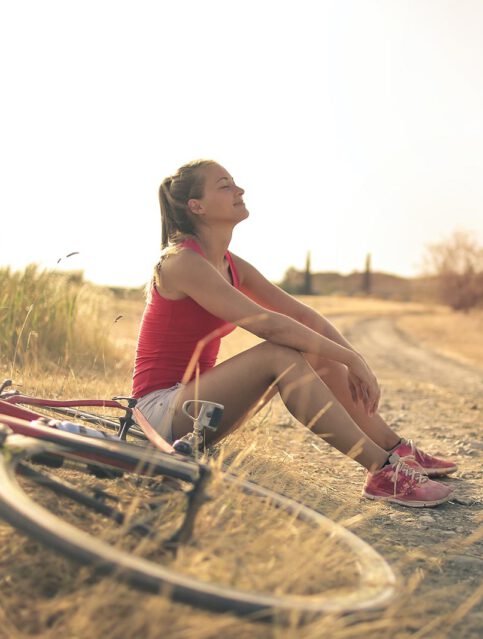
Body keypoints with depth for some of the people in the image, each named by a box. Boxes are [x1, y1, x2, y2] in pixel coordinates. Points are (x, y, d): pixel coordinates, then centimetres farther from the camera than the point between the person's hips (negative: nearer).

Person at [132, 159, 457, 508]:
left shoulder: (231, 265, 9)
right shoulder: (181, 261, -19)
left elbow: (302, 314, 4)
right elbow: (267, 323, -27)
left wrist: (355, 359, -10)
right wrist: (350, 359, -24)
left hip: (192, 396, 9)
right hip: (161, 410, -8)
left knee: (317, 353, -2)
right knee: (279, 354, -28)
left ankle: (398, 450, 3)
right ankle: (382, 471, -27)